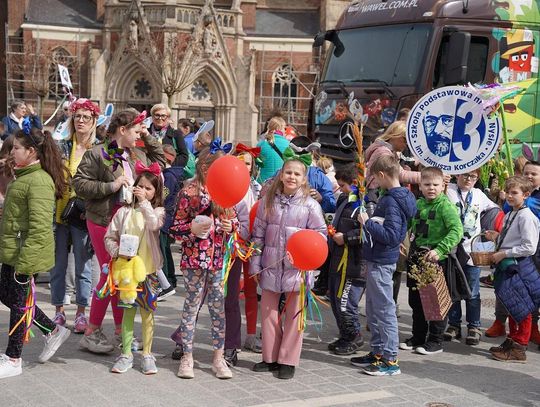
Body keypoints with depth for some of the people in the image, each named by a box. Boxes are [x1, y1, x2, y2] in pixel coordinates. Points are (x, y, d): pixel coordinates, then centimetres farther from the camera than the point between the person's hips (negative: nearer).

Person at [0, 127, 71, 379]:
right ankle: (53, 331, 27)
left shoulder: (39, 181, -19)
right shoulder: (23, 176, 14)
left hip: (25, 251, -10)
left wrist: (25, 259, -27)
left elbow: (39, 225, -25)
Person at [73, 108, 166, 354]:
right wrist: (111, 186, -18)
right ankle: (91, 333, 6)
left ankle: (121, 332, 20)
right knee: (111, 275, -6)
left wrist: (147, 137, 15)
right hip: (104, 222, -7)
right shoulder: (97, 154, -8)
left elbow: (160, 160, 28)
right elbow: (79, 184, -12)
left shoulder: (138, 155, 12)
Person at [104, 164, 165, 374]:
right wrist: (116, 250, -10)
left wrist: (144, 202, -19)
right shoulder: (125, 211, 6)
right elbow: (109, 237, 8)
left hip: (148, 269, -1)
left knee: (147, 312, 4)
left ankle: (147, 354, 14)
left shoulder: (157, 211, 2)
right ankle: (126, 354, 14)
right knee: (128, 310, 6)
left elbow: (154, 224, -21)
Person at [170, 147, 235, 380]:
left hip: (219, 258, 4)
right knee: (192, 306, 5)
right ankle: (187, 356, 16)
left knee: (219, 307, 8)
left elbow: (233, 220, 18)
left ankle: (218, 357, 17)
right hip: (195, 258, -4)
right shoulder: (189, 193, -7)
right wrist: (193, 228, -22)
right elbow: (175, 227, -5)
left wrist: (230, 226, -4)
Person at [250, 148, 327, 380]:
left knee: (294, 313, 3)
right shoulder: (268, 201, 4)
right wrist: (255, 264, 3)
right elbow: (258, 234, 6)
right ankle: (270, 358, 22)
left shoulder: (310, 205, -4)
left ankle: (288, 361, 13)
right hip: (270, 265, 3)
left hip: (296, 267, -3)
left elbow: (321, 234, -1)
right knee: (268, 311, 10)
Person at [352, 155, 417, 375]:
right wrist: (370, 223, 11)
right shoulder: (401, 196, 10)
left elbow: (391, 235, -26)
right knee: (373, 310, 18)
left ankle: (390, 360, 1)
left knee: (384, 310, -4)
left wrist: (368, 223, -20)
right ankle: (378, 352, 28)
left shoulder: (392, 202, -20)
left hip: (381, 262, -10)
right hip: (377, 260, 10)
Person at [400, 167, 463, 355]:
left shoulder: (446, 206, -12)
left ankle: (435, 341, 13)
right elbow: (409, 225, 21)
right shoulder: (418, 204, 8)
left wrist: (439, 250, -31)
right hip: (417, 258, 7)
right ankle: (418, 337, 28)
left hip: (437, 260, -7)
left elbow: (457, 230, -23)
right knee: (415, 300, 15)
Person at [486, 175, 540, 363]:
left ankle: (519, 349, 6)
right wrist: (497, 238, 6)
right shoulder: (509, 215, 11)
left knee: (521, 309, -1)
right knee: (513, 308, 19)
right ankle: (512, 342, 30)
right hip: (507, 266, 9)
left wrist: (504, 254, -19)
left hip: (519, 266, -9)